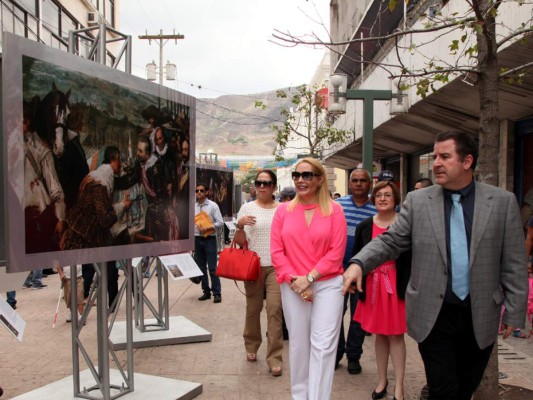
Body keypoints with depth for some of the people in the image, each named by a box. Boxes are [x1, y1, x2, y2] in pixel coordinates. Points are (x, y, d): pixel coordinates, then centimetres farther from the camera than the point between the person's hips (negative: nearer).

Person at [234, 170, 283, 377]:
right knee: (253, 308, 12)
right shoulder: (247, 208, 1)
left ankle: (275, 358, 2)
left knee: (275, 309, -7)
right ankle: (251, 346, 35)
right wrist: (239, 226, -19)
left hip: (276, 266, 0)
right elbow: (240, 242, 0)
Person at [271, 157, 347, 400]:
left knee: (322, 345, -2)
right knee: (298, 344, 13)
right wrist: (294, 280, -10)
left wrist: (309, 277, -14)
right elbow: (276, 251, 0)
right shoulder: (283, 210, 4)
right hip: (292, 287, 2)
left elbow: (336, 252, -7)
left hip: (327, 284, -2)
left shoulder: (334, 210, -2)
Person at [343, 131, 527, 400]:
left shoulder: (503, 202, -1)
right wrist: (359, 263, -18)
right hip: (434, 315, -1)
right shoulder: (417, 200, -1)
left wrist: (514, 312, 1)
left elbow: (513, 263, 0)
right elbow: (391, 241, -1)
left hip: (480, 318, 1)